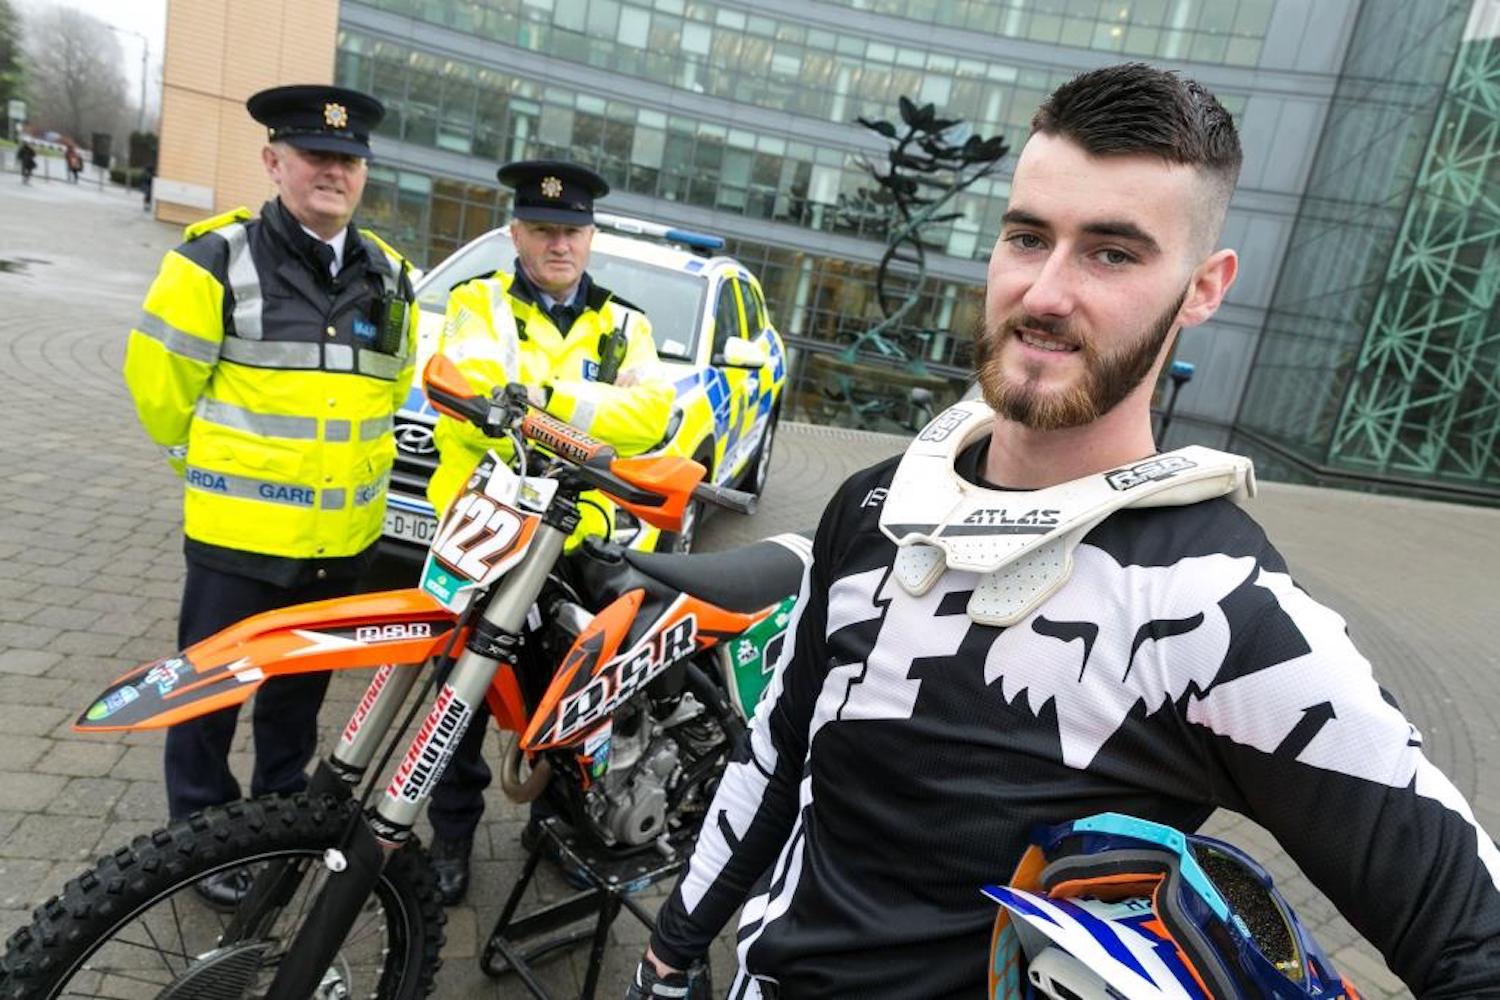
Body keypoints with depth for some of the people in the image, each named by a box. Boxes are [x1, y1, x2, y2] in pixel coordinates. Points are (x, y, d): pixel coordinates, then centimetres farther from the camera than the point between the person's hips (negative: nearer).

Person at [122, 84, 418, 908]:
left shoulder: (390, 277, 6)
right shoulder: (218, 258, -10)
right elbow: (159, 376, -3)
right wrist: (214, 468, 8)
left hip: (344, 535, 5)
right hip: (238, 532, -4)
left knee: (301, 689, 20)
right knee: (212, 691, 10)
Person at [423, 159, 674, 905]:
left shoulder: (625, 327, 8)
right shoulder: (479, 305, 0)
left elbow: (651, 414, -12)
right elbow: (472, 403, -19)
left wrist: (546, 396, -22)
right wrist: (589, 417, -24)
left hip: (581, 544, 2)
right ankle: (452, 834, 32)